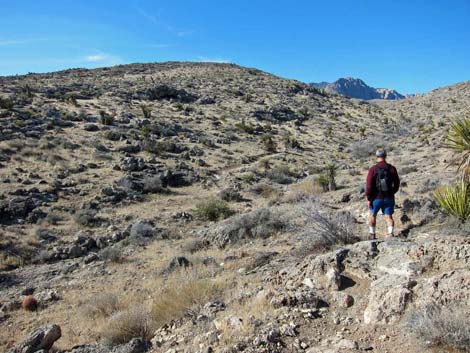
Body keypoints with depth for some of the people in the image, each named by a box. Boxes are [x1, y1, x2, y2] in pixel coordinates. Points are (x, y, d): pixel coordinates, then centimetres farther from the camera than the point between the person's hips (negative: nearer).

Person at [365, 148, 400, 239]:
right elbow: (397, 184, 6)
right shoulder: (392, 169, -3)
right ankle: (390, 234, -10)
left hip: (377, 198, -2)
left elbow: (369, 185, -15)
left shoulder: (373, 169, -13)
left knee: (372, 214, 18)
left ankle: (372, 234, 26)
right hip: (389, 198, 2)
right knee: (388, 217, 8)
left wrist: (368, 199, -8)